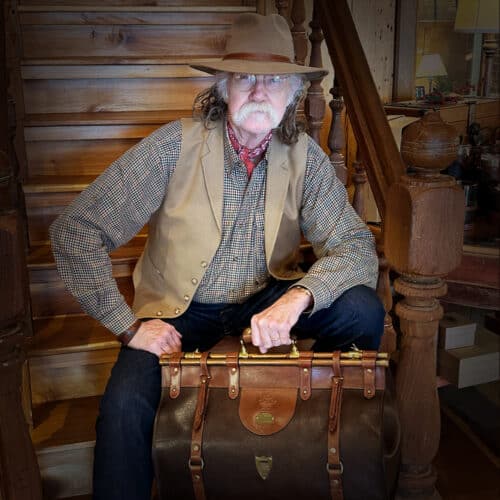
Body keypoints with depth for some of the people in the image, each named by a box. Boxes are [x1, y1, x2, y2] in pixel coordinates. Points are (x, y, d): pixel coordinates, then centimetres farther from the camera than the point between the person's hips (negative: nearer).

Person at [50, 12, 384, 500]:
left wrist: (297, 297, -34)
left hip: (269, 299, 3)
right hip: (180, 309, -2)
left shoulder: (304, 157, -8)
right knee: (124, 405, -29)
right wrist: (129, 325, -22)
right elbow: (75, 231, -17)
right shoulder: (176, 145, -17)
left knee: (362, 310, -19)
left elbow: (356, 245, -14)